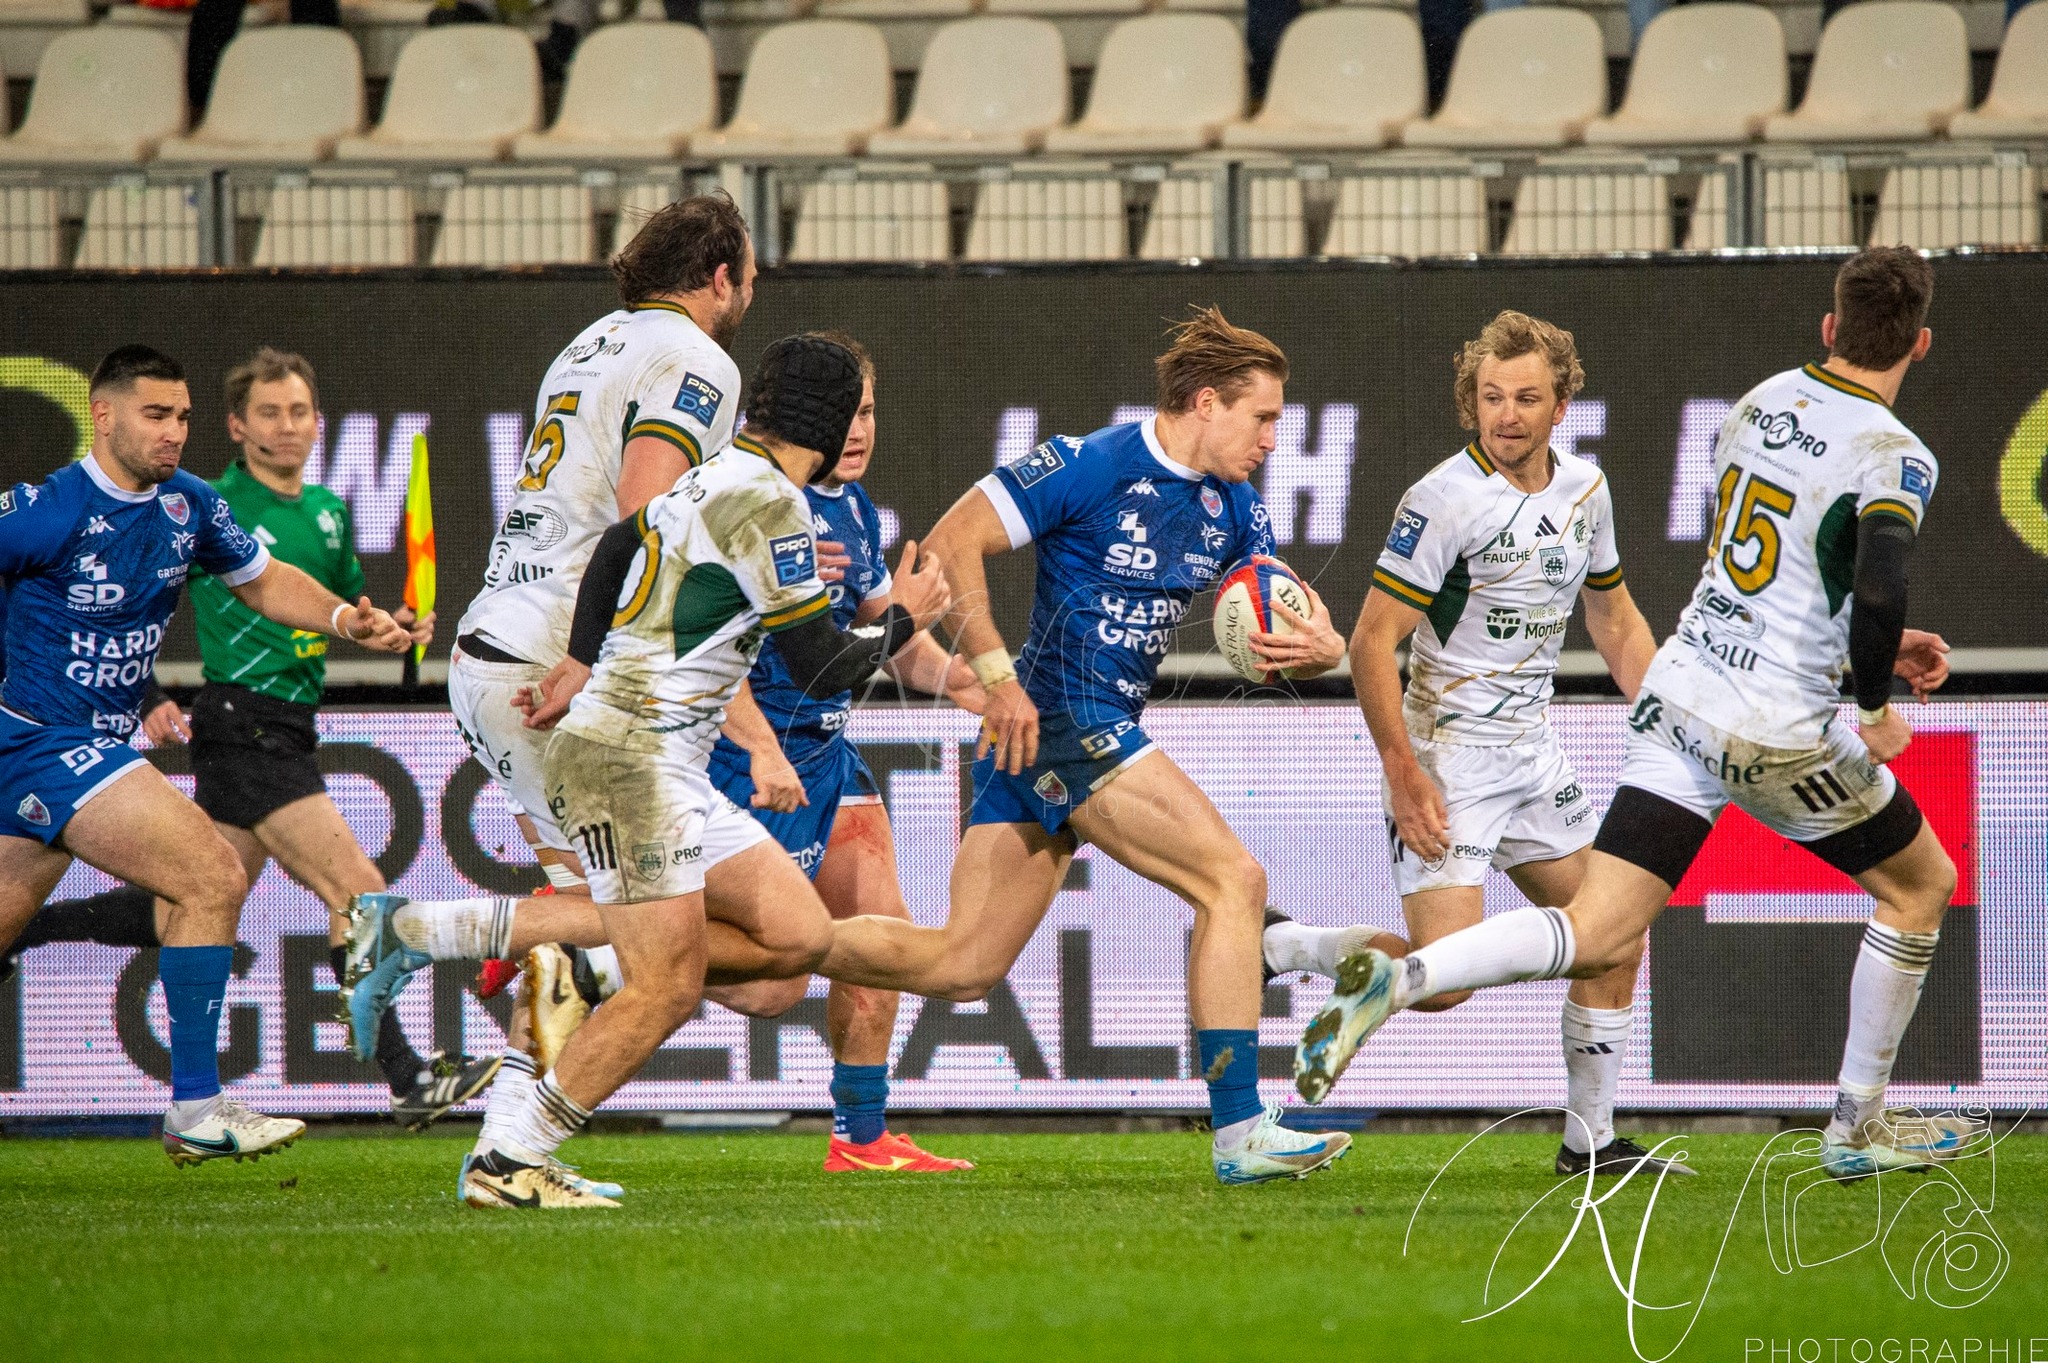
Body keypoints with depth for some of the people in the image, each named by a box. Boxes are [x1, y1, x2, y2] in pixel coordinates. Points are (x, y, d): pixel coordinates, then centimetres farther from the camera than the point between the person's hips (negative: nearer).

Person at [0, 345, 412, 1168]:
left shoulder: (187, 506, 6)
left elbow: (262, 580, 20)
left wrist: (347, 620, 5)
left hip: (98, 747, 8)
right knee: (212, 877, -17)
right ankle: (195, 1111, -15)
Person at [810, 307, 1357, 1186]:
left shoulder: (1229, 509, 13)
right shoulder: (1090, 468, -11)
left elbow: (1294, 621, 16)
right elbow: (949, 546, -13)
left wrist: (1318, 648, -9)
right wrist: (997, 676, -19)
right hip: (1062, 723, -9)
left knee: (961, 965, 6)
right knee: (1234, 881, -13)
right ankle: (1238, 1131, -13)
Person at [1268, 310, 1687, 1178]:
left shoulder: (1585, 490, 6)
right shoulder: (1444, 500, -17)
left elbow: (1613, 618, 21)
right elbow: (1372, 642, -17)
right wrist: (1403, 771, -22)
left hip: (1532, 750, 8)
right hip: (1447, 754, -8)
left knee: (1615, 942, 7)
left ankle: (1591, 1140, 18)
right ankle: (1274, 948, 2)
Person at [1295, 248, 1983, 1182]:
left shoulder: (1764, 400, 9)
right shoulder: (1895, 459, -14)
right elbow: (1878, 593, -30)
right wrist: (1876, 711, -12)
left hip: (1681, 693, 6)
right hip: (1778, 728, -6)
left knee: (1598, 937, 1)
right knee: (1922, 885, 19)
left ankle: (1396, 979, -22)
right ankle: (1856, 1129, 23)